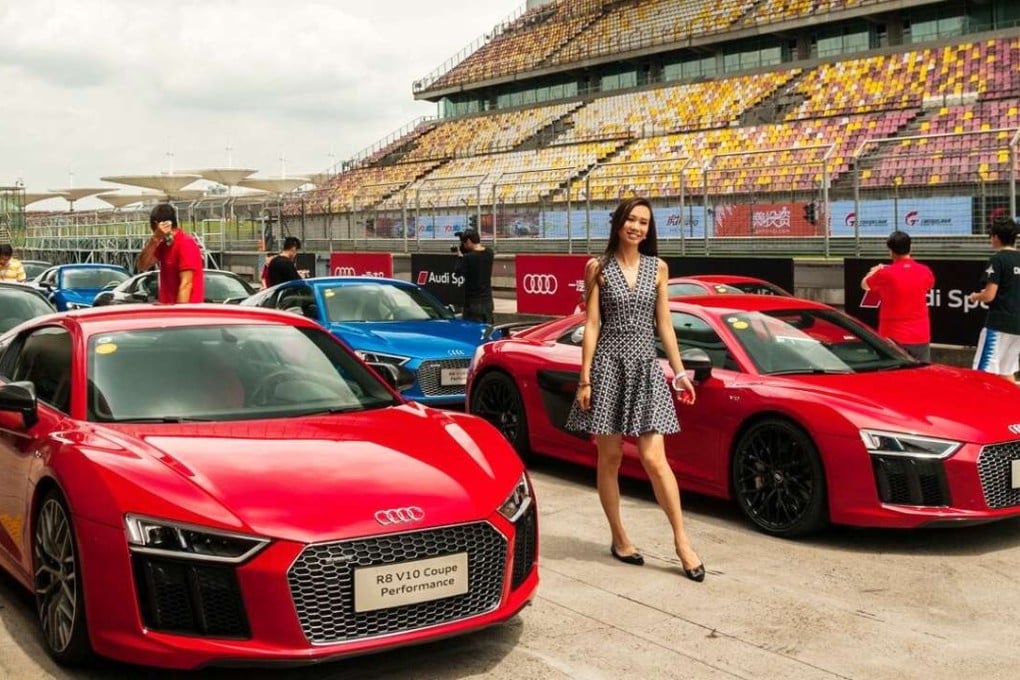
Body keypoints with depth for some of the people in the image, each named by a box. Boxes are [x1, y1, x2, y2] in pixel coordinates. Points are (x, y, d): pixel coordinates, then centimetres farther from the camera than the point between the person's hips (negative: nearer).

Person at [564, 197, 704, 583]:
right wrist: (585, 378, -5)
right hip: (609, 365, -1)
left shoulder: (657, 268, 8)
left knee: (654, 459, -6)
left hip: (646, 366, 1)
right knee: (609, 458, 4)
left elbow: (664, 324, 10)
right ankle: (619, 538, 17)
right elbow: (591, 325, -1)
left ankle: (681, 540, 4)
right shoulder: (598, 268, 2)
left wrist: (679, 371, 6)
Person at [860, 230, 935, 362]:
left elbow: (865, 285, 9)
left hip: (894, 336, -3)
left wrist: (874, 271, 32)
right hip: (920, 336, 3)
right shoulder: (925, 272, -1)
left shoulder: (886, 273, -11)